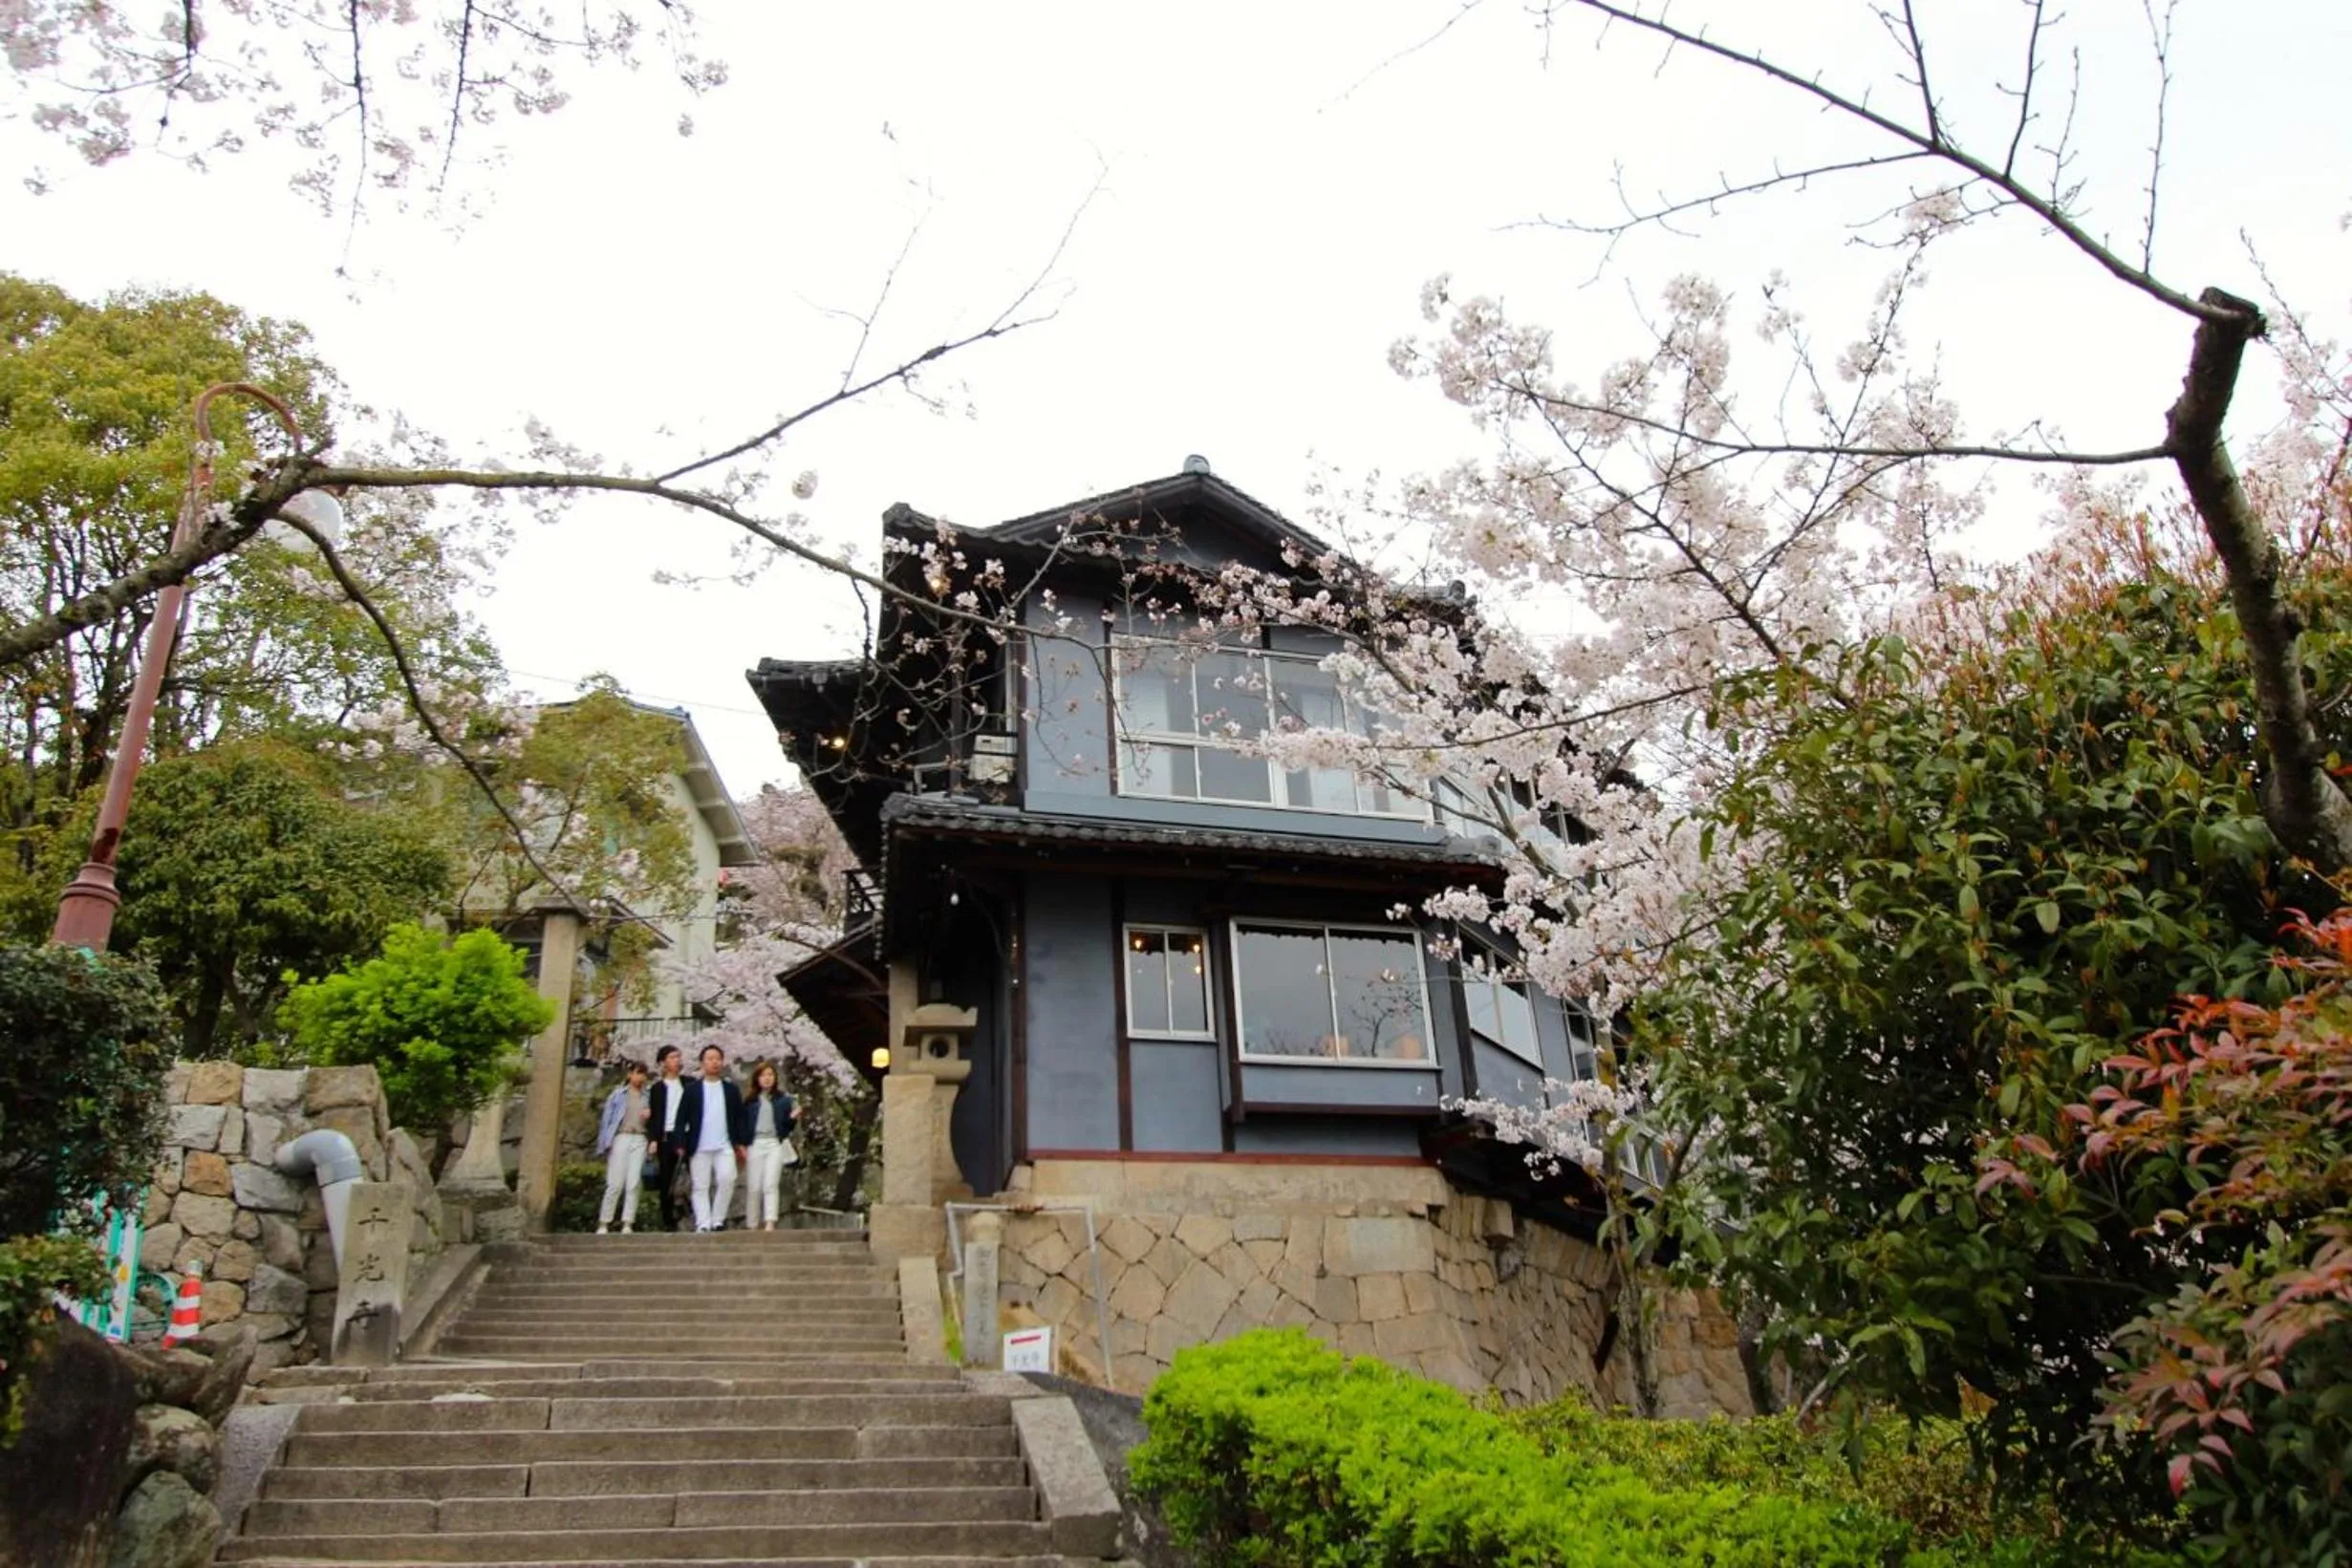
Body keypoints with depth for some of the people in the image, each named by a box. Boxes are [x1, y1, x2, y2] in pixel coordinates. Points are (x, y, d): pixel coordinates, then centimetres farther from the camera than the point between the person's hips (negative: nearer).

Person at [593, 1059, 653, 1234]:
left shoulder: (647, 1097, 12)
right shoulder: (618, 1094, 5)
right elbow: (607, 1119, 5)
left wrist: (649, 1117, -4)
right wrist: (605, 1144, -2)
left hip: (639, 1140, 2)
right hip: (621, 1138, -2)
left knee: (633, 1184, -4)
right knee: (615, 1184, -5)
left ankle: (627, 1224, -3)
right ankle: (603, 1223, 2)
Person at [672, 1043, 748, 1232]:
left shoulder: (731, 1089, 10)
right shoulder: (692, 1089, 6)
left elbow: (740, 1117, 10)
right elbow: (682, 1118, 3)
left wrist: (742, 1144, 4)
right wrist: (681, 1145, -5)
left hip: (725, 1146, 0)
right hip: (700, 1147, 0)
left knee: (727, 1179, -15)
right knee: (700, 1187, -1)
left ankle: (718, 1220, -2)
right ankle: (703, 1224, 1)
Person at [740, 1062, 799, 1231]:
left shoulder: (783, 1099, 7)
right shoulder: (750, 1101, 7)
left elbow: (787, 1127, 8)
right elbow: (743, 1125, 8)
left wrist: (792, 1118, -13)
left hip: (775, 1144, -1)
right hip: (755, 1145, 1)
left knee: (771, 1184, -12)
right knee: (753, 1187, 3)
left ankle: (770, 1223, -20)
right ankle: (751, 1225, 11)